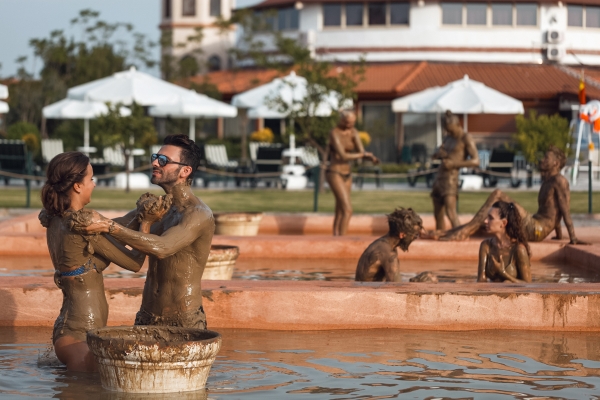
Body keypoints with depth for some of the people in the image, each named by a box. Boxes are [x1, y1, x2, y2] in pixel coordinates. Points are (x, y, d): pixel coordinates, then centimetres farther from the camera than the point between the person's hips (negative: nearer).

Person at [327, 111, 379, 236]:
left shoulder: (353, 132, 4)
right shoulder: (334, 134, -20)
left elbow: (362, 153, -3)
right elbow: (343, 156, -28)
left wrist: (372, 158, -25)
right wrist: (363, 154, -20)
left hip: (346, 175, 8)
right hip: (334, 174, -8)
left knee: (340, 213, 11)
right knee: (348, 210, -17)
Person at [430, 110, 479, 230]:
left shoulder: (466, 139, -7)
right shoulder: (448, 138, 16)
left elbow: (475, 161, -15)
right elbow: (434, 155, 24)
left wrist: (454, 164, -20)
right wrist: (439, 154, -1)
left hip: (451, 178, -8)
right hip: (439, 177, 8)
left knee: (450, 212, -19)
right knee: (438, 215, 9)